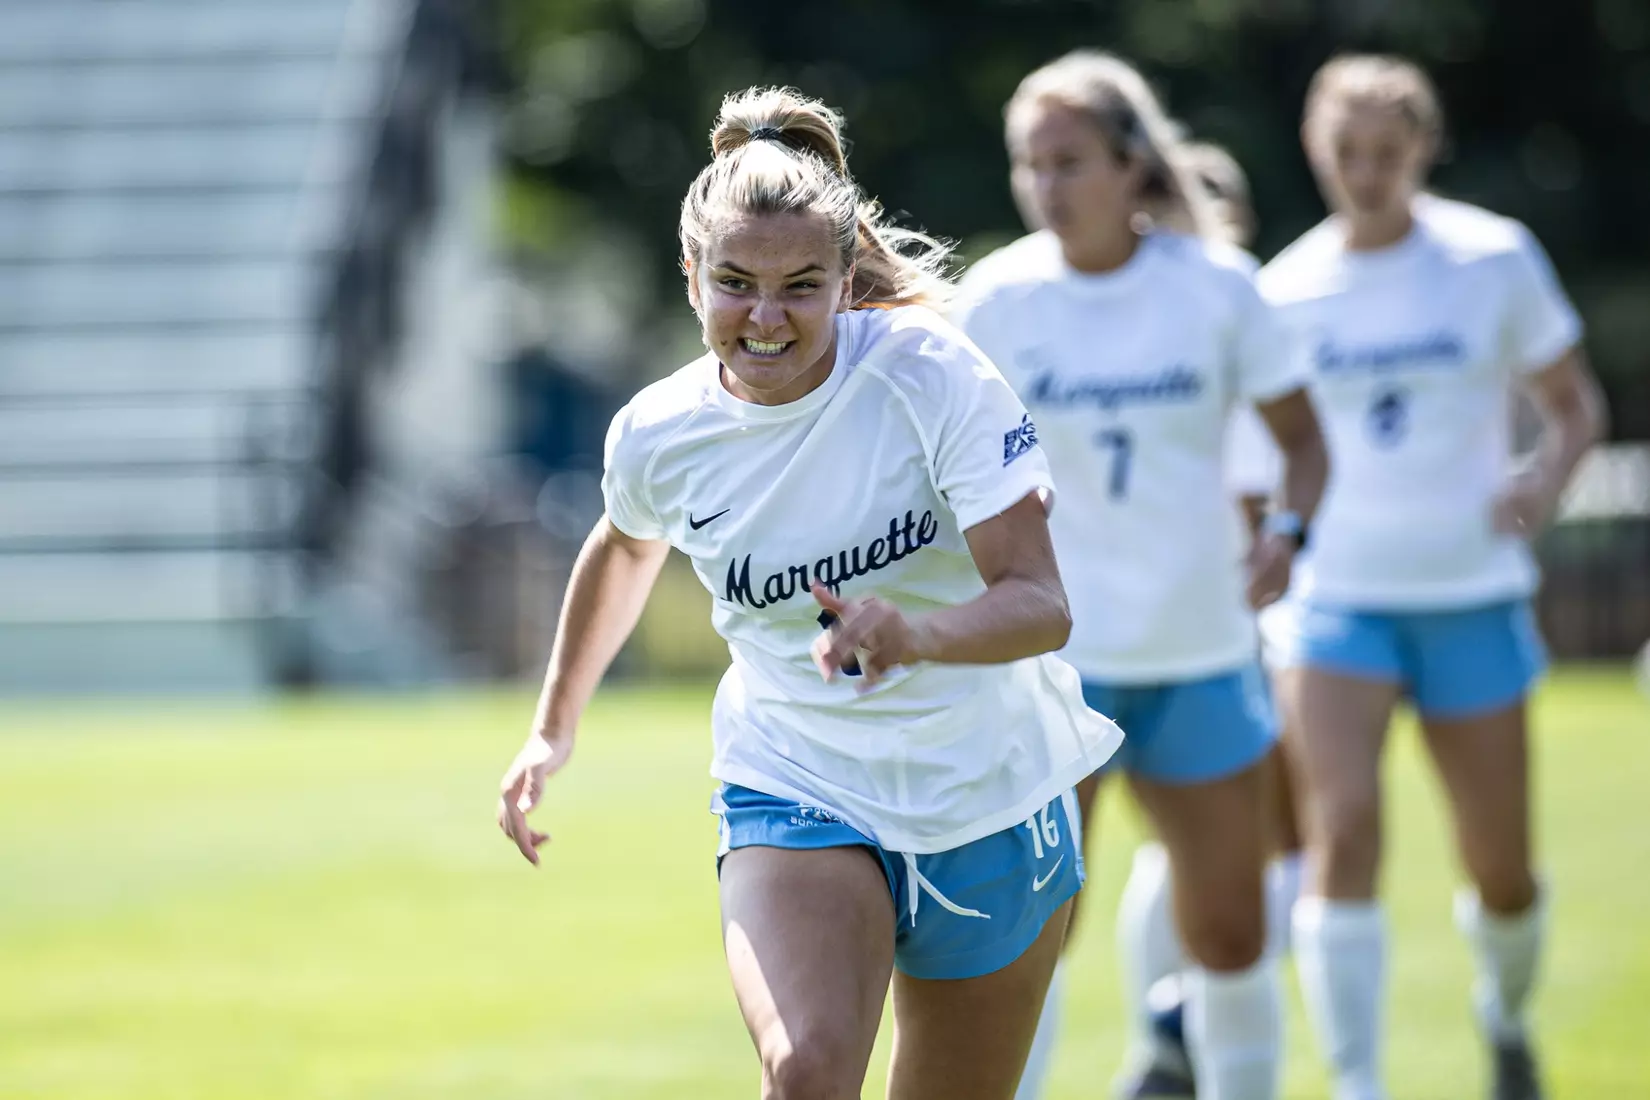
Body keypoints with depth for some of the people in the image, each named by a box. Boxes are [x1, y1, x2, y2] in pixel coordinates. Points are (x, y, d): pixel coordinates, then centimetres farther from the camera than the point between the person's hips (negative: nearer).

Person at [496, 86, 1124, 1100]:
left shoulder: (932, 374, -18)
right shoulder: (656, 436, -9)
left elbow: (1042, 605, -23)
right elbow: (626, 549, 17)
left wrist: (913, 634, -43)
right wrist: (555, 728, 26)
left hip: (992, 798, 0)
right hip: (795, 798, 0)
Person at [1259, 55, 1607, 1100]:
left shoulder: (1496, 258, -3)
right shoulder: (1286, 291, 1)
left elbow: (1576, 402, 4)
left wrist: (1546, 481, -16)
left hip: (1474, 595, 0)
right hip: (1339, 593, 0)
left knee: (1501, 867, 6)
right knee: (1344, 829, -19)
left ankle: (1507, 1015, 38)